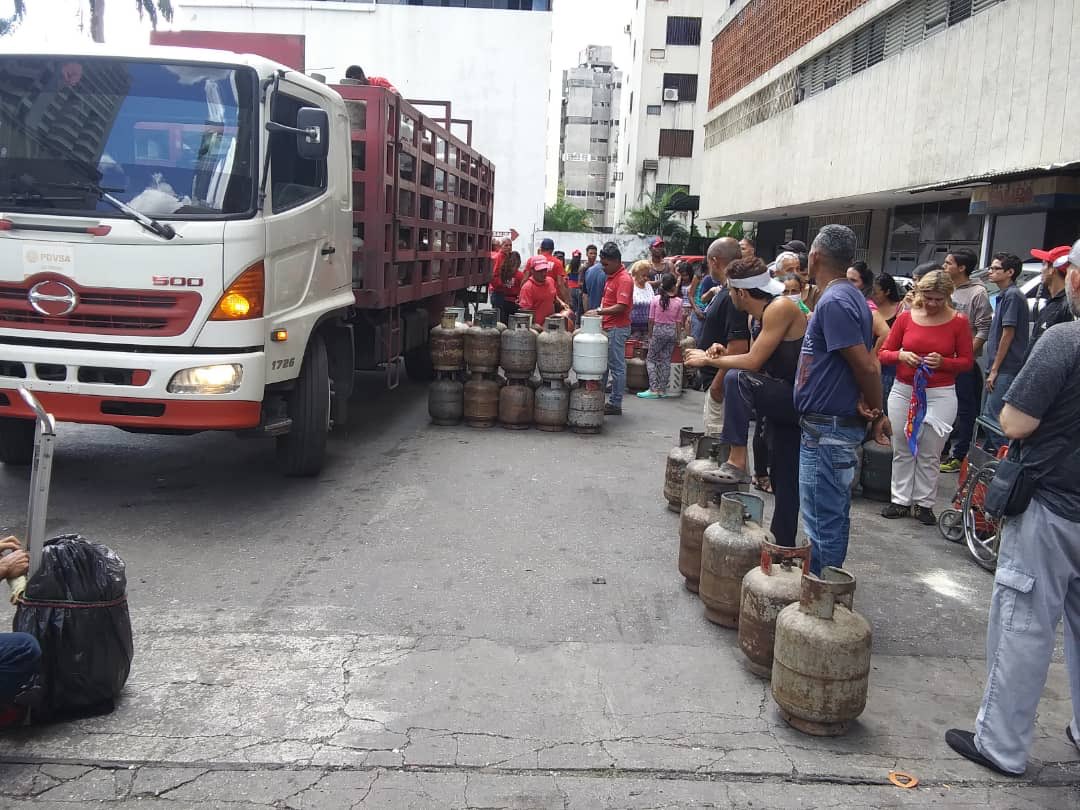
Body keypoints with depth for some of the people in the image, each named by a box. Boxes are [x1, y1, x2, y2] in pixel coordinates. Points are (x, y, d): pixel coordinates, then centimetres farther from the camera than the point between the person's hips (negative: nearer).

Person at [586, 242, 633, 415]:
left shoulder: (624, 279, -16)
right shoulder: (611, 277, 14)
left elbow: (621, 307, -24)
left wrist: (599, 311, -23)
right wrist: (600, 313, 13)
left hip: (617, 328, -10)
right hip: (607, 327, 10)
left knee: (617, 366, -2)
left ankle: (615, 404, 5)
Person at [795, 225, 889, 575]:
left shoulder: (833, 302, -19)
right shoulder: (851, 297, 12)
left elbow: (866, 366, -20)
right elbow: (868, 362, 13)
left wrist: (877, 412, -5)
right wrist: (874, 411, 4)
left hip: (826, 429, -10)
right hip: (837, 425, 10)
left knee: (822, 521, -2)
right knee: (833, 515, 19)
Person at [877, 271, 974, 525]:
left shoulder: (958, 322, -3)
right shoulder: (905, 318, 1)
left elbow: (967, 361, 2)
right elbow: (883, 353, 4)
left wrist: (943, 362, -17)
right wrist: (901, 355, -16)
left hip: (940, 395, -2)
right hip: (903, 391, 2)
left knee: (929, 454, 3)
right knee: (902, 450, 8)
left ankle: (924, 503, 15)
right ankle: (901, 501, 18)